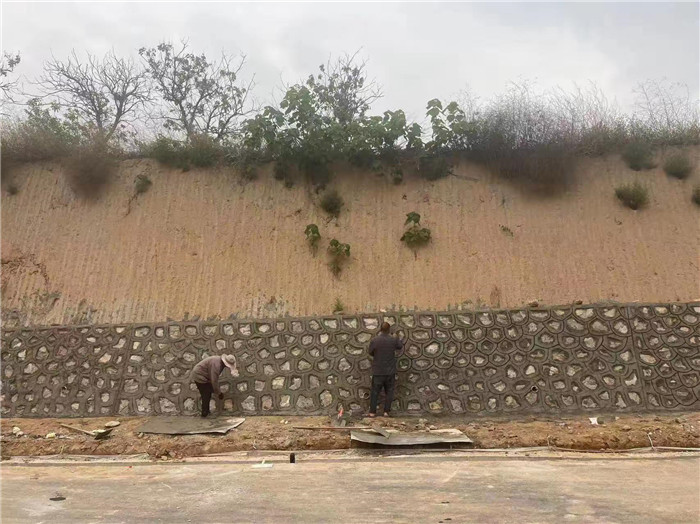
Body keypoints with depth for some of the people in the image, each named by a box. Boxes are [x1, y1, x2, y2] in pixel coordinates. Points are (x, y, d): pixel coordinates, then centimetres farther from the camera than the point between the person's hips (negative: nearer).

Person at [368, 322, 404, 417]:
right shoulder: (393, 340, -9)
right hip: (390, 371, 0)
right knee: (389, 392, 13)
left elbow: (371, 353, 1)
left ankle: (372, 412, 10)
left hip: (377, 371, 0)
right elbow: (400, 346, 11)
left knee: (375, 392, 8)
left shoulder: (374, 340, -12)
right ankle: (386, 411, 12)